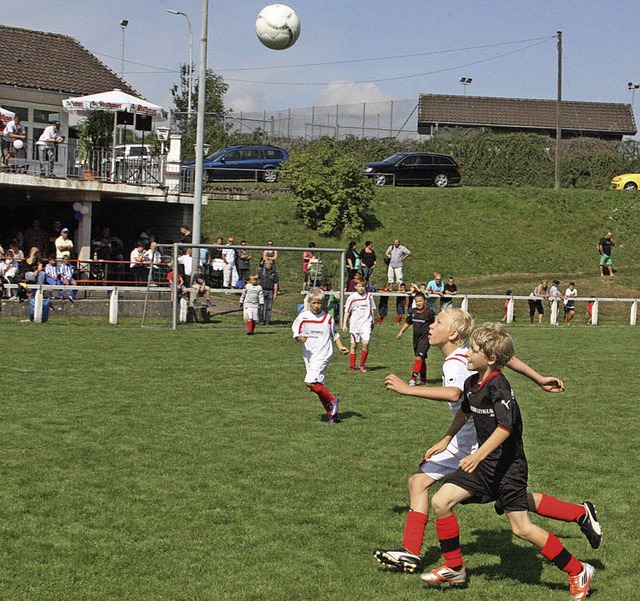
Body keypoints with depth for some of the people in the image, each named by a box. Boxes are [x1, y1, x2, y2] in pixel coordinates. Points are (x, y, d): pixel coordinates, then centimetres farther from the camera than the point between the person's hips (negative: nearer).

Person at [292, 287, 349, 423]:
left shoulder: (328, 318, 1)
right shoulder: (303, 317, 1)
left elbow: (335, 334, 13)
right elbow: (296, 332, 2)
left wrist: (340, 346, 0)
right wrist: (300, 338, -19)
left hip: (323, 355, -4)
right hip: (309, 355, 4)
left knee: (310, 382, -22)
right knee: (319, 386, 7)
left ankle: (332, 400, -3)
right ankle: (332, 413, 17)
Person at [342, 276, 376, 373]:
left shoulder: (369, 296, 3)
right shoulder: (352, 297, -1)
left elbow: (373, 309, 15)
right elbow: (347, 311, 3)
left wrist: (373, 322, 18)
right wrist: (344, 324, -2)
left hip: (366, 323, 0)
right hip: (354, 324, 0)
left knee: (366, 343, -15)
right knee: (354, 345, 4)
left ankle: (362, 364, -1)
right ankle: (352, 366, 15)